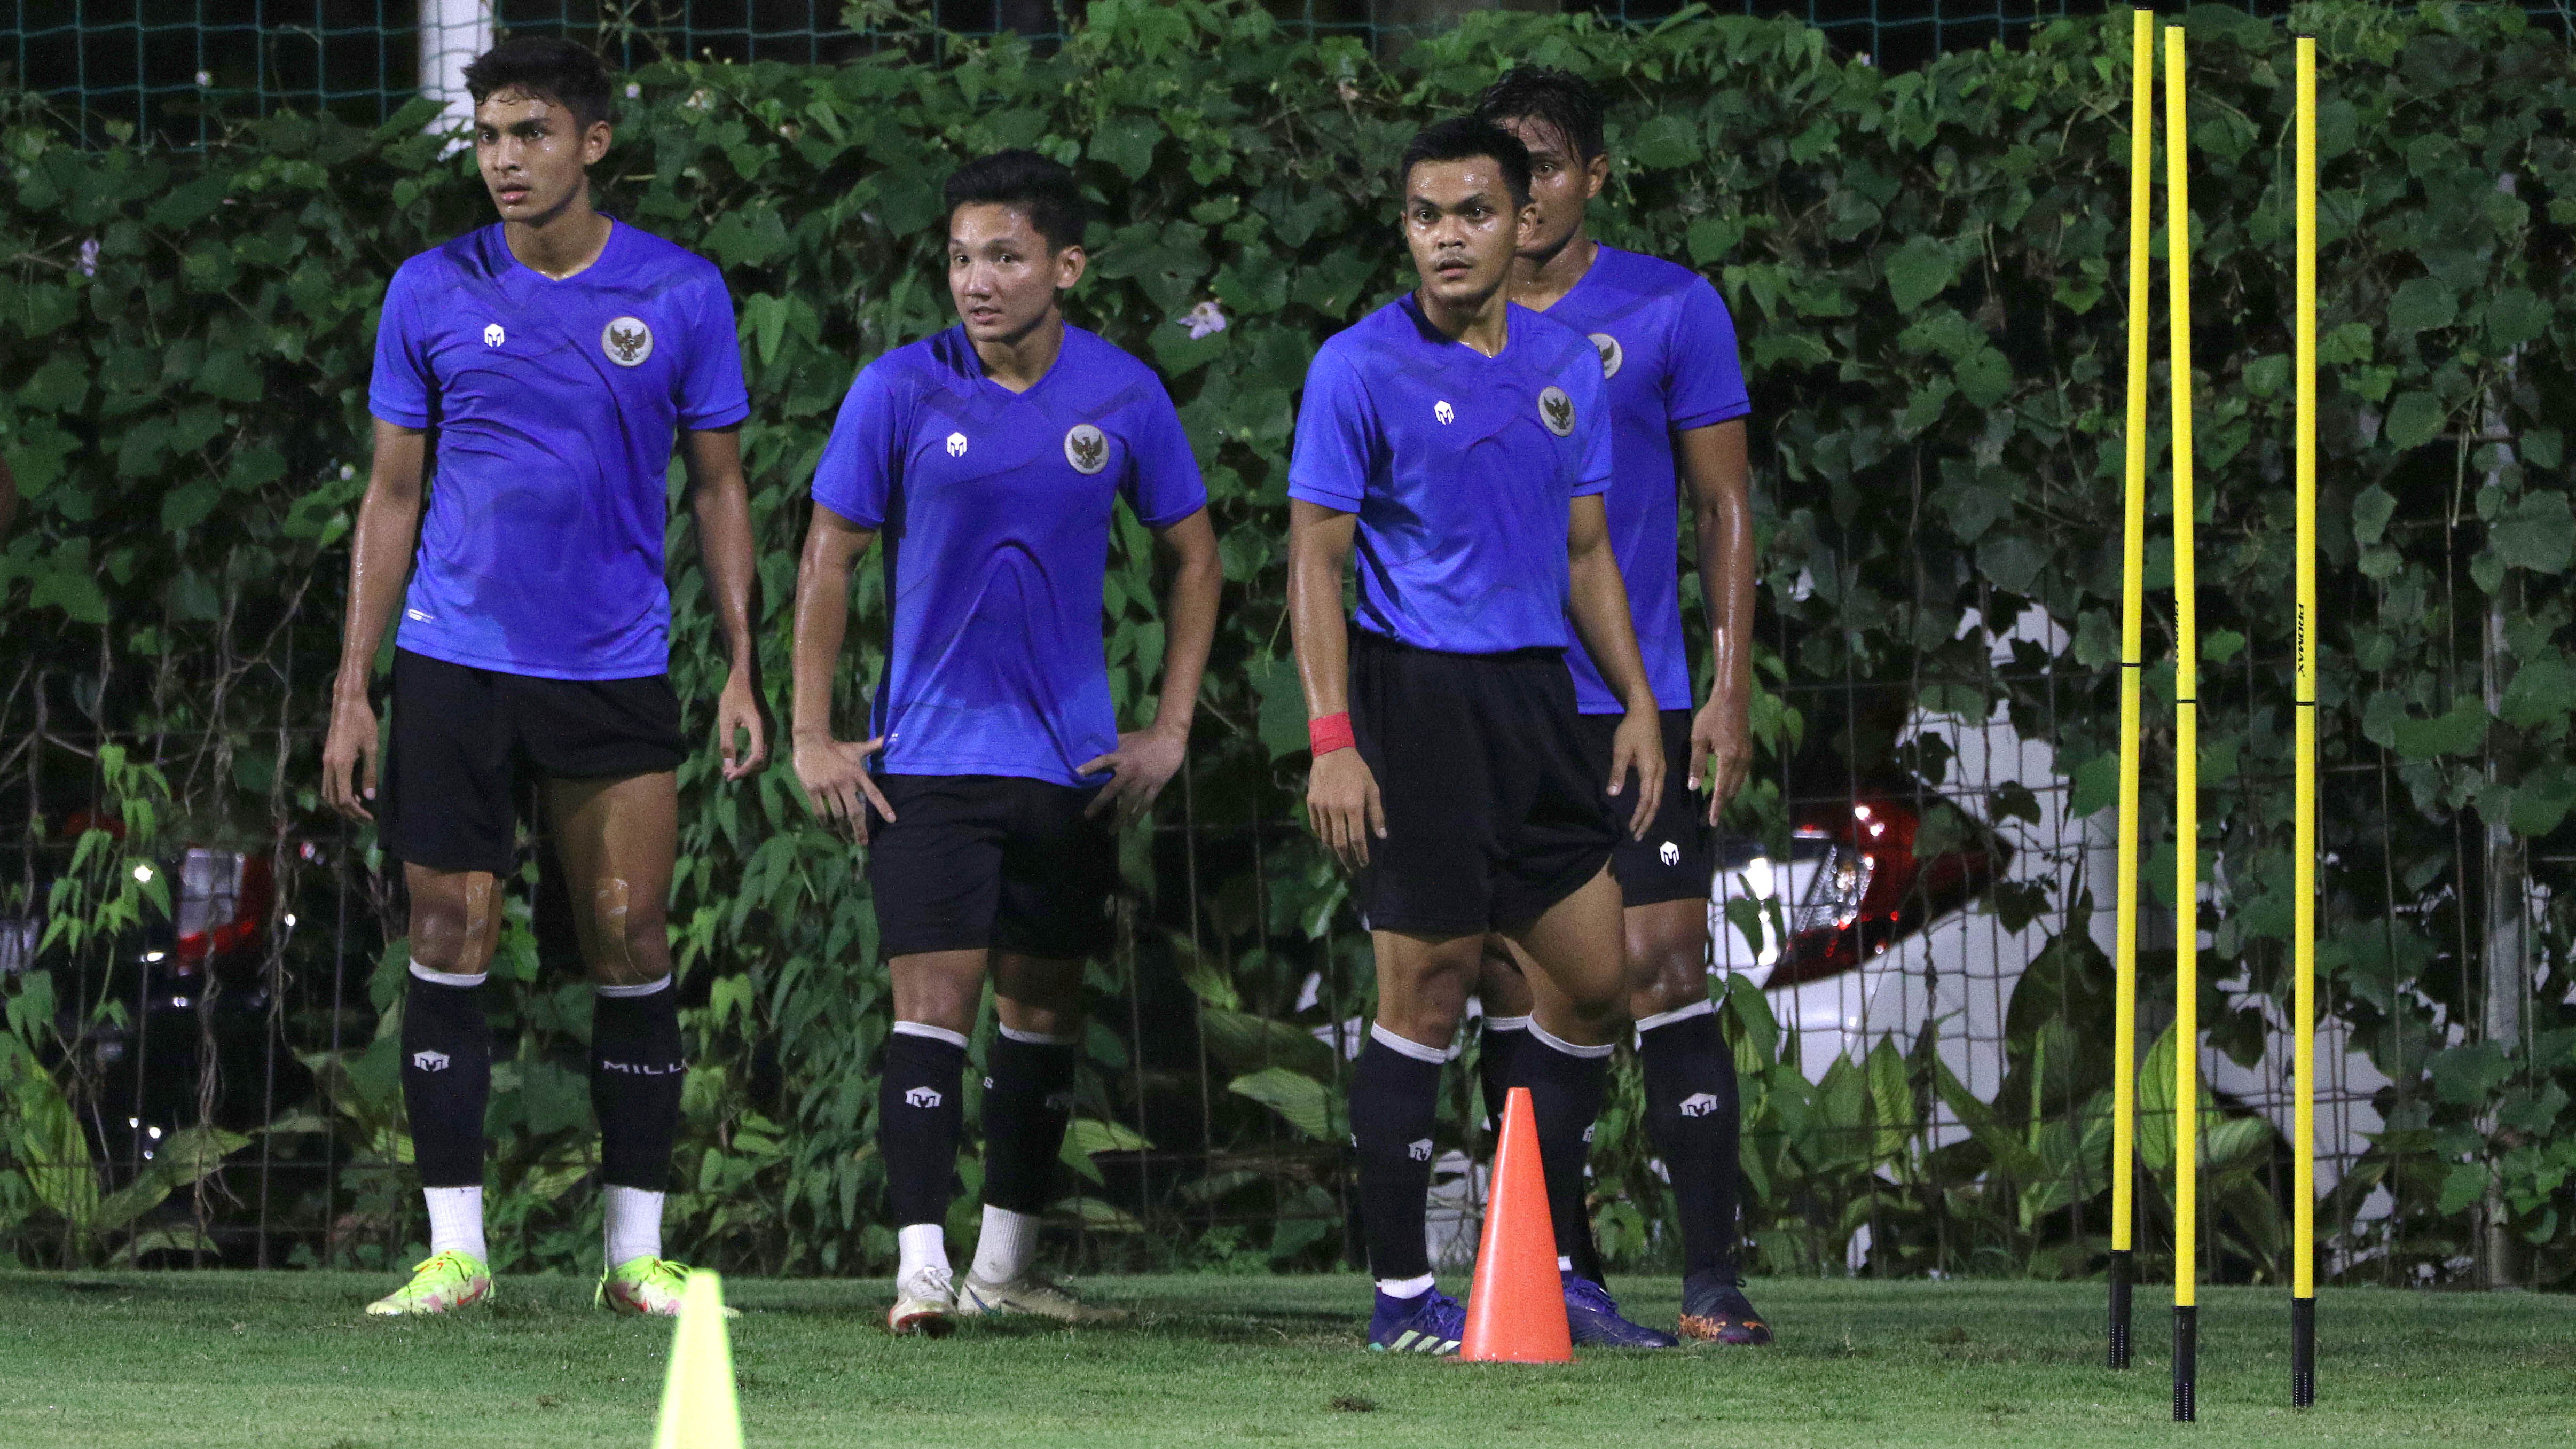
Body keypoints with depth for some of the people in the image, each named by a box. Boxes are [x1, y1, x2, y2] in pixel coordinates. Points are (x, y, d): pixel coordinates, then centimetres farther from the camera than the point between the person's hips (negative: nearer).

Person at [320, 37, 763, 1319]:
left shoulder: (681, 295, 2)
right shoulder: (432, 295, 3)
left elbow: (717, 488, 8)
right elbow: (392, 498, 8)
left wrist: (740, 670, -1)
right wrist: (352, 693, 3)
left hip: (617, 673, 0)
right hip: (453, 669, 0)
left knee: (631, 947, -2)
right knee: (449, 947, -2)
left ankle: (636, 1251, 5)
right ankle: (454, 1248, 4)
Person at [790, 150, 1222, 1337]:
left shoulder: (1123, 396, -1)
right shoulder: (900, 392, -6)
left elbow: (1193, 556, 11)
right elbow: (830, 559, 1)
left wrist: (1170, 730, 5)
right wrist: (811, 737, -3)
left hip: (1074, 759, 3)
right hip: (928, 753, -3)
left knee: (1045, 1006, 9)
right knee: (934, 998, -12)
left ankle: (1006, 1264, 20)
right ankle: (921, 1267, -14)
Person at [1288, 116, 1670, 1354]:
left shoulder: (1566, 367, 10)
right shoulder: (1360, 369, -7)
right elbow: (1316, 558, -8)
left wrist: (1637, 703, 11)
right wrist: (1331, 740, -15)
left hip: (1534, 694, 6)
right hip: (1416, 695, -6)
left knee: (1592, 980, 6)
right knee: (1424, 994, -5)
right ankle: (1402, 1293, 1)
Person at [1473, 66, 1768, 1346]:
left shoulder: (1670, 310, 2)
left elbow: (1725, 508, 3)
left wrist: (1728, 695, -5)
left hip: (1637, 704, -3)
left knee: (1663, 971, -8)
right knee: (1511, 988, 2)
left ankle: (1711, 1277, -7)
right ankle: (1560, 1271, 9)